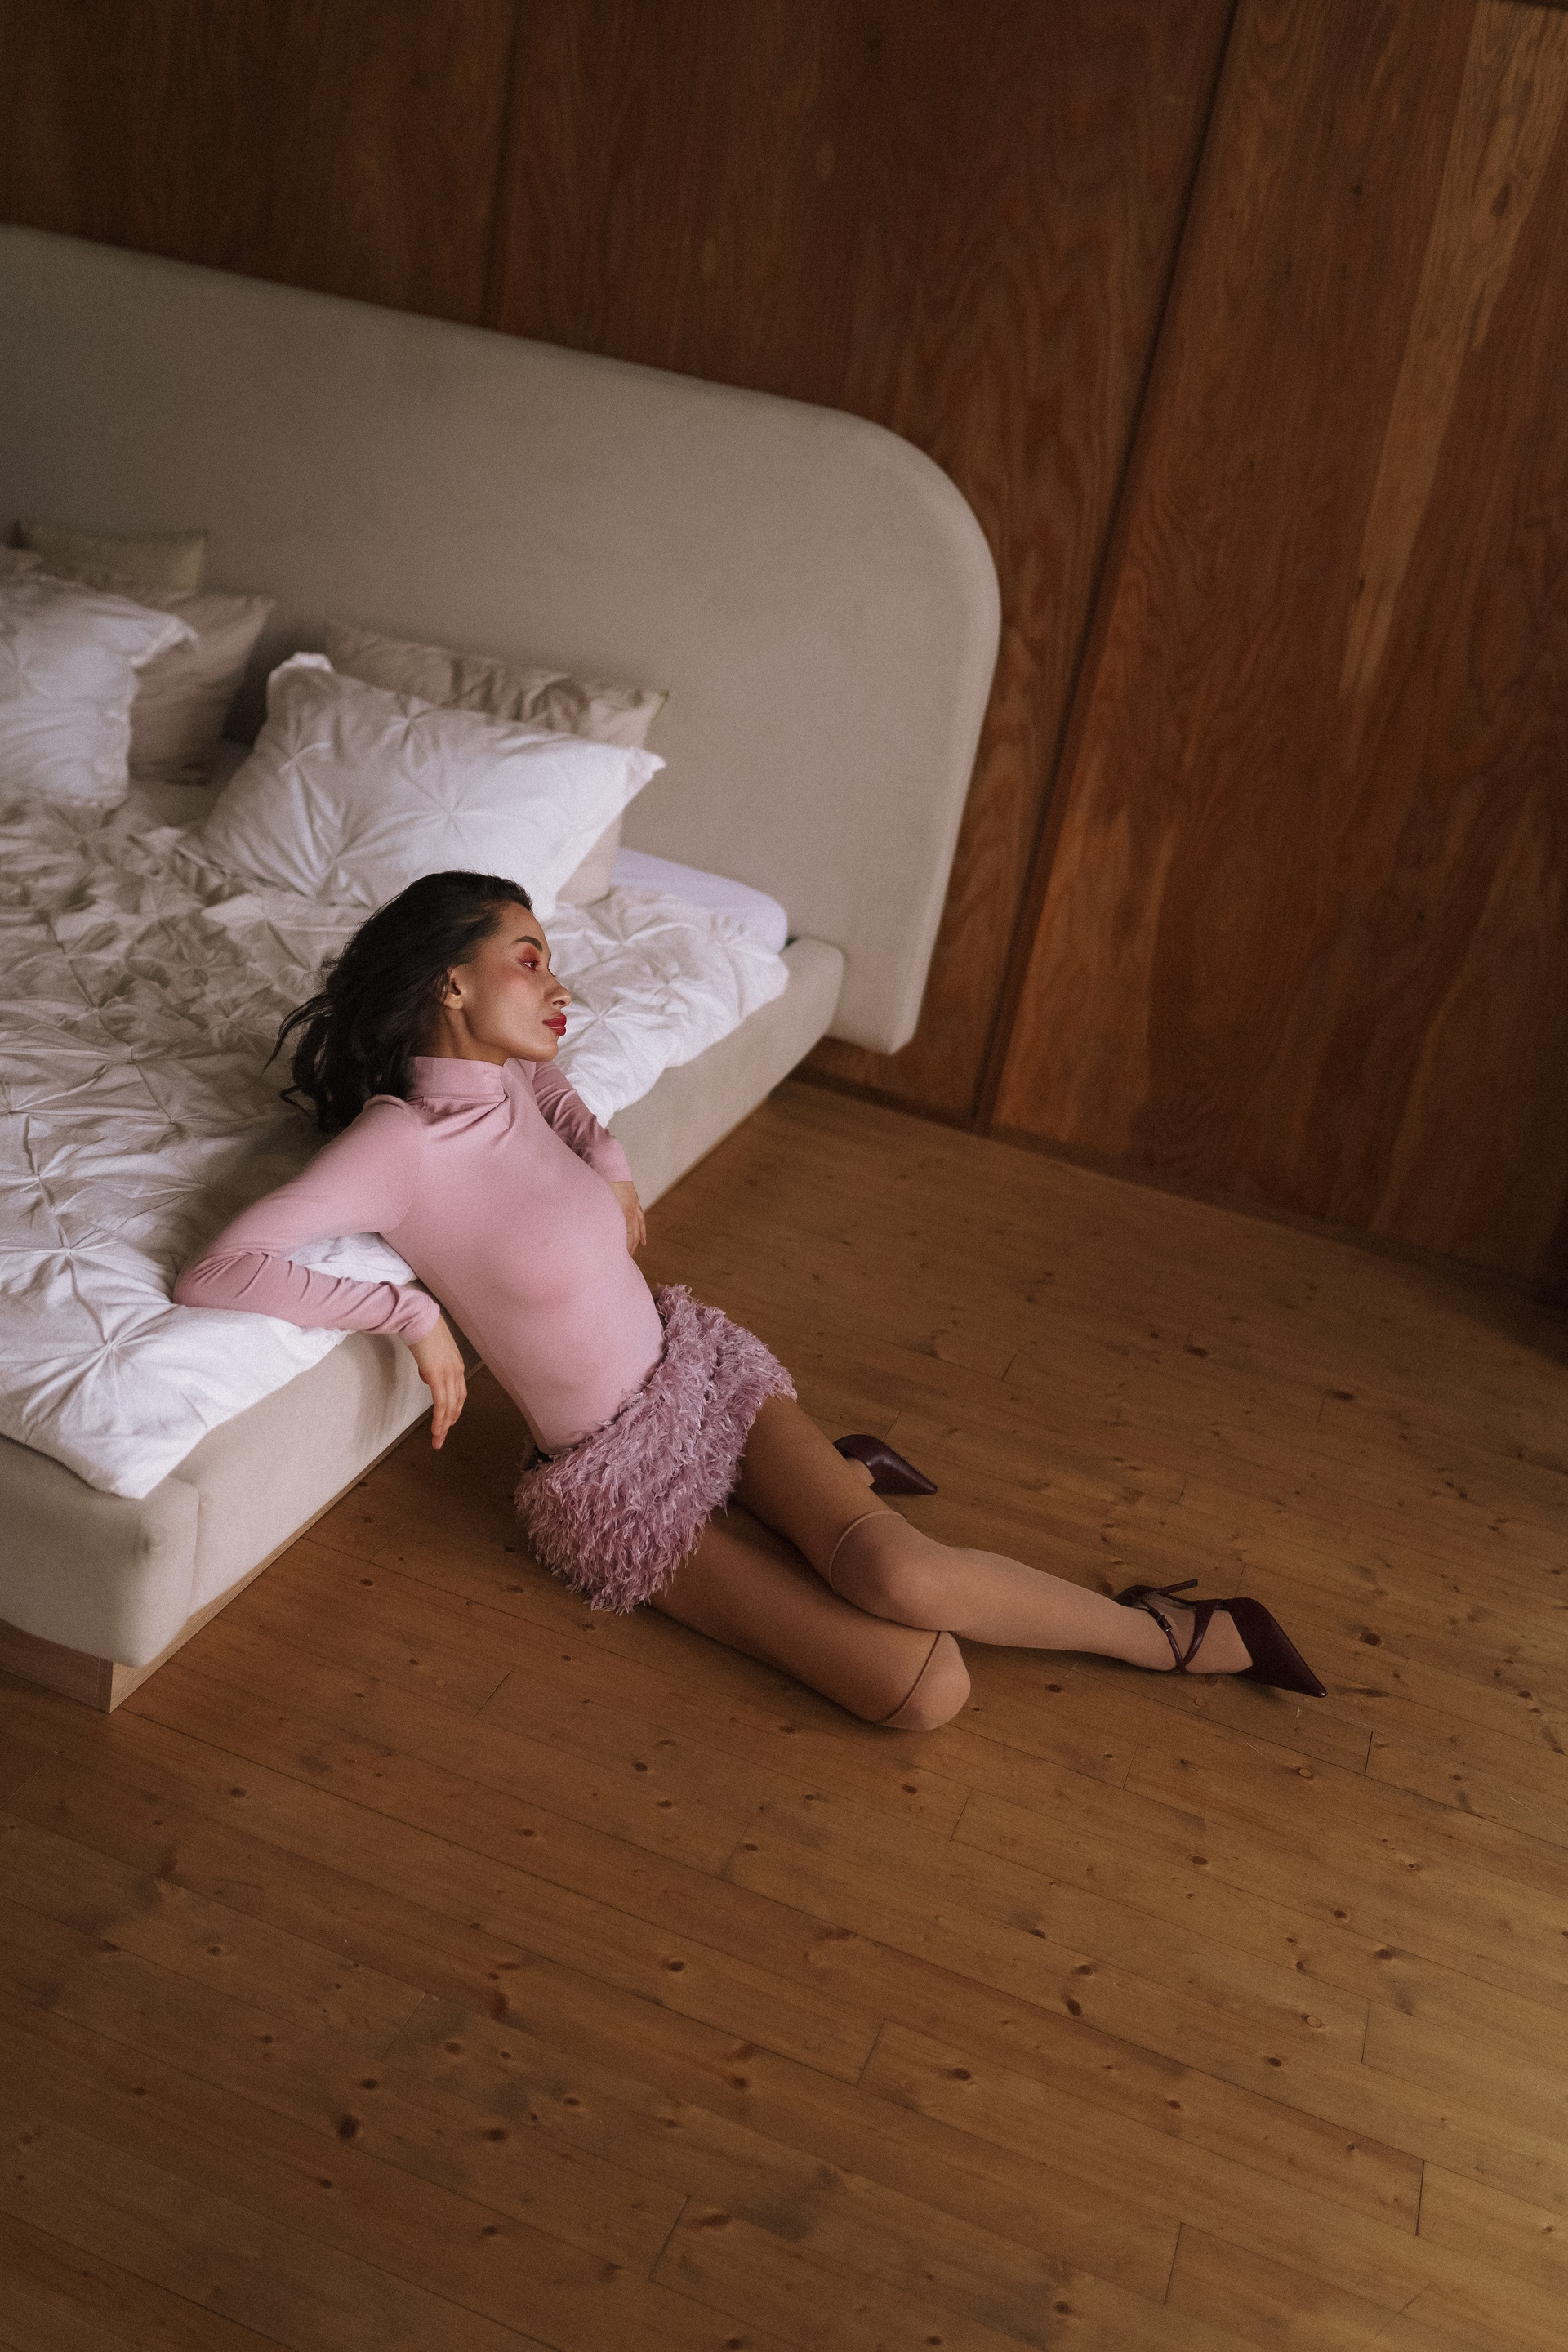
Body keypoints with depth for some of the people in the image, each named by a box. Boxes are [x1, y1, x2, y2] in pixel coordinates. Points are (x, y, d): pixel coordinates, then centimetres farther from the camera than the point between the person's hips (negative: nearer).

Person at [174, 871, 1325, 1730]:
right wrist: (409, 1312, -27)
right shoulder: (396, 1145, -22)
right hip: (614, 1483, -5)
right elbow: (211, 1273, -29)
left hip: (704, 1364, 5)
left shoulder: (506, 1077, -3)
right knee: (925, 1691, -17)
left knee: (893, 1572, -26)